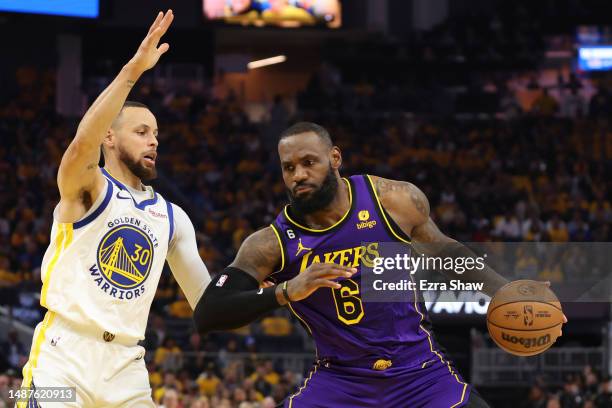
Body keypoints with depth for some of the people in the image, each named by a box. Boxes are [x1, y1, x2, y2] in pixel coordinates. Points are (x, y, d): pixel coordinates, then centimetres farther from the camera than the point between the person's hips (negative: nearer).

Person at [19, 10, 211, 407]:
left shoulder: (172, 218, 16)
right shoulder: (86, 189, 0)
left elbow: (206, 300, 16)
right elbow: (83, 144, -24)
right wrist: (133, 69, -30)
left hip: (124, 366, 6)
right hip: (63, 356, -6)